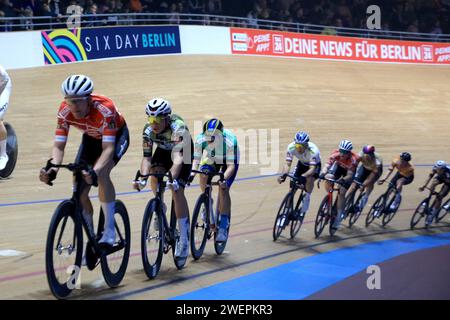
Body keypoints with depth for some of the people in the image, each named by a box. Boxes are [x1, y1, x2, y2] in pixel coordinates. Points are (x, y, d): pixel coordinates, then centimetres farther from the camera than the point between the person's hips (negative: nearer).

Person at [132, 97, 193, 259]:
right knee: (154, 175, -26)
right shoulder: (148, 130, -27)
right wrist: (142, 178, -47)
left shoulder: (177, 127, -40)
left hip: (184, 151, -4)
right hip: (163, 150, 4)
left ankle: (184, 238, -10)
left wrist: (172, 178, -66)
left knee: (177, 191, -18)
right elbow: (146, 158, -30)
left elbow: (178, 157, -51)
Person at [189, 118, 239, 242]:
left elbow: (231, 165, -36)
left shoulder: (230, 141, -39)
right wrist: (192, 173, -38)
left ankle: (224, 227, -12)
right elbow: (196, 159, -21)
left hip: (229, 160, -3)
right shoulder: (200, 139, -30)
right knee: (203, 175, -27)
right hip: (211, 159, 3)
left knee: (223, 188, -20)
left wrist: (224, 177, -52)